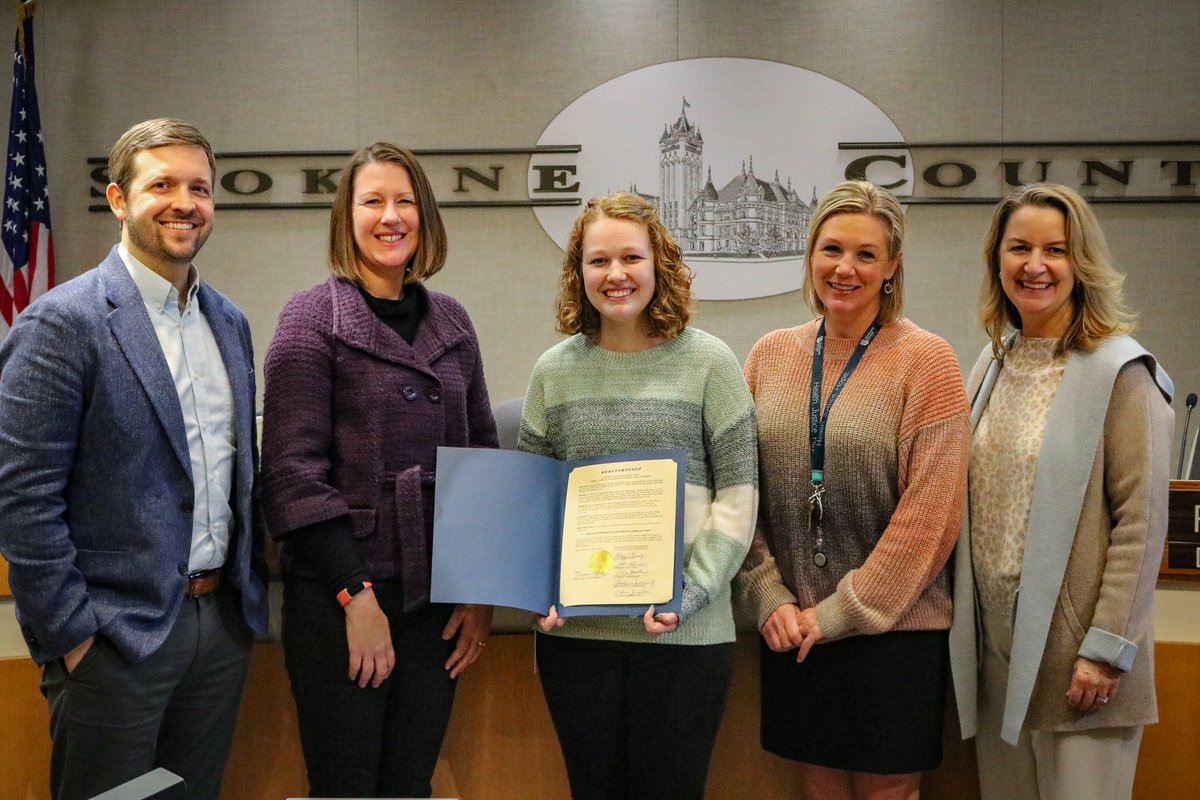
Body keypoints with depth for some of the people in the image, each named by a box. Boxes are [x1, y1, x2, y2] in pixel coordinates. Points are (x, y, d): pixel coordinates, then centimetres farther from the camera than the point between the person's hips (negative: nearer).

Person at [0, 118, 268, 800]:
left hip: (224, 621, 6)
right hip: (117, 635, -6)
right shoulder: (62, 322, -12)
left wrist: (251, 588, 11)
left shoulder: (229, 321, 10)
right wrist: (73, 636, -14)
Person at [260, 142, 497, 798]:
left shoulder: (451, 321, 10)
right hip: (336, 599, -4)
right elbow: (293, 471, -10)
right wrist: (356, 595, -15)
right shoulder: (312, 318, -3)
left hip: (437, 600, 4)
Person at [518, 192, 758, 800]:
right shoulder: (554, 371, 6)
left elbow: (738, 494, -4)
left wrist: (689, 593, -14)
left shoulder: (708, 362, -2)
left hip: (685, 633, -2)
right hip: (573, 629, 3)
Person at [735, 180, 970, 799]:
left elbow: (931, 511, -11)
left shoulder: (926, 360, -7)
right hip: (792, 633, 3)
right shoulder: (770, 356, 4)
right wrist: (769, 598, -5)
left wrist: (839, 613, -12)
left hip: (893, 631, -3)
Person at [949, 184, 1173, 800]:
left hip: (1072, 654, -5)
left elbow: (1141, 522, -12)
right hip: (993, 638, 6)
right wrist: (965, 624, 10)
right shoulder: (994, 362, 9)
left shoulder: (1121, 371, -9)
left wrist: (1107, 649, -15)